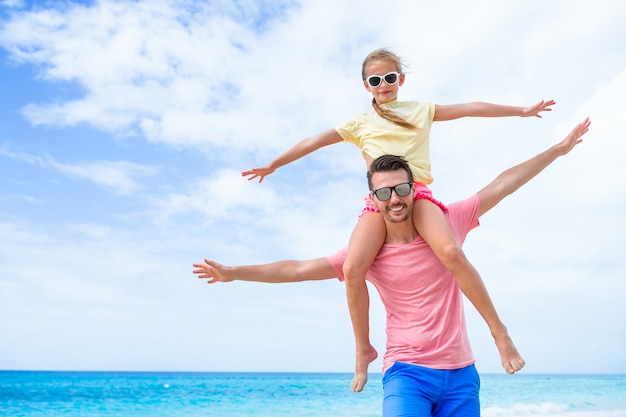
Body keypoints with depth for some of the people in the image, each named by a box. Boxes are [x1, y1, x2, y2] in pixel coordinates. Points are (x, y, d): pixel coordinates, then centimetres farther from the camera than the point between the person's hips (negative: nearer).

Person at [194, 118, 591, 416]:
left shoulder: (447, 223, 0)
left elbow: (502, 185, 4)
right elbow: (299, 269, -2)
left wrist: (558, 149, 8)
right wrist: (234, 272, -5)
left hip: (461, 374, 2)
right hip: (406, 373, -2)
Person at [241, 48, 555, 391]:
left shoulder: (421, 110, 21)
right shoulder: (360, 122, 21)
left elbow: (470, 109, 21)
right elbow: (316, 141, 17)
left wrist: (521, 110, 22)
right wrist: (274, 164, 16)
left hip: (418, 193, 0)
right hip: (378, 200, 1)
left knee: (452, 252, -29)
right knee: (352, 267, -24)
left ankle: (499, 331, -13)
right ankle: (363, 349, -4)